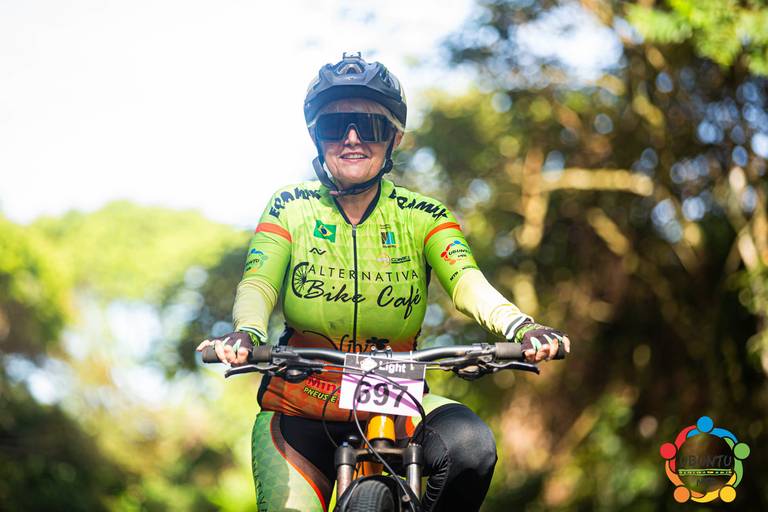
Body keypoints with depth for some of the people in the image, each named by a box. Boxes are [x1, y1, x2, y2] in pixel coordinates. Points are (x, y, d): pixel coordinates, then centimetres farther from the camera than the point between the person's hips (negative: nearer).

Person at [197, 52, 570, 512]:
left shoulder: (422, 217, -2)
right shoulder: (291, 208, -1)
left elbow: (467, 282, -17)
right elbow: (258, 284, -14)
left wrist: (522, 327, -39)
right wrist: (246, 334, -38)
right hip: (300, 414, 1)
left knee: (468, 443, -29)